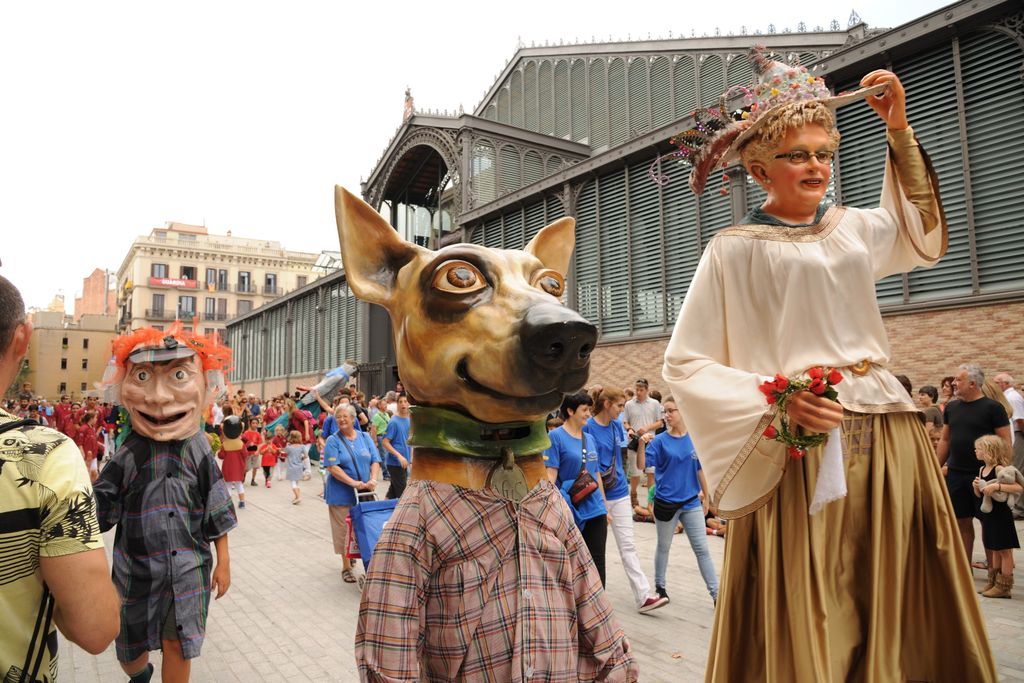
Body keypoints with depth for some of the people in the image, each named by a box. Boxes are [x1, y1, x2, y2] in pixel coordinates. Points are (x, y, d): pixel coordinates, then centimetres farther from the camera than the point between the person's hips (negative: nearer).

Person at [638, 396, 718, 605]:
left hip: (692, 502, 2)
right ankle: (659, 586, 33)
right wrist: (642, 444, -31)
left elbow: (700, 469, 7)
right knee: (663, 547, 15)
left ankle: (716, 593, 12)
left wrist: (706, 496, 11)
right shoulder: (660, 440, -9)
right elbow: (642, 465, -15)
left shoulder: (695, 438, -2)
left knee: (702, 549, 5)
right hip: (666, 502, -1)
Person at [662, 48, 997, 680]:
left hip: (888, 439, 6)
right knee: (809, 621, 2)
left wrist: (899, 127, 24)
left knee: (897, 611, 12)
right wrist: (776, 399, -16)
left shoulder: (853, 227, 11)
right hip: (801, 451, -5)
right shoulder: (734, 249, -4)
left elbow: (924, 232, 34)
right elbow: (684, 364, -5)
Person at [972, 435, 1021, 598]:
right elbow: (979, 494, 14)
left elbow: (1019, 488, -28)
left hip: (1001, 515, -8)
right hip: (988, 515, 8)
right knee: (995, 550, 17)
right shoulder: (982, 469, 7)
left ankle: (1004, 587, 9)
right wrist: (976, 486, -6)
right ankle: (993, 583, 26)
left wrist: (996, 486, -34)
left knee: (1004, 551, 2)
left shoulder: (999, 469, -17)